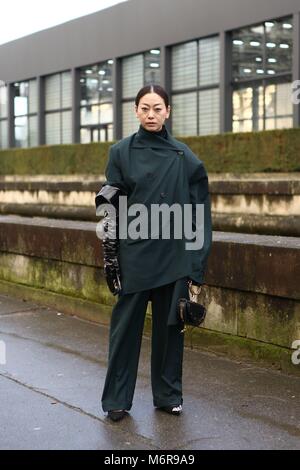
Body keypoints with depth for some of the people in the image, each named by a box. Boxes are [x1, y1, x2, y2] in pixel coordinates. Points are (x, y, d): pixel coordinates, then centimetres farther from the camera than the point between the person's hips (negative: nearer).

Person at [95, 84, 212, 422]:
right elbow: (110, 207, 0)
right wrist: (110, 258, -4)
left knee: (170, 323, 9)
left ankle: (168, 394, 22)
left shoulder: (184, 157, 4)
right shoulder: (121, 152, 1)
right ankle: (117, 399, 13)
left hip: (174, 255, 1)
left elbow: (198, 211, 5)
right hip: (134, 253, -1)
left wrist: (196, 266, 1)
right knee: (126, 324, 2)